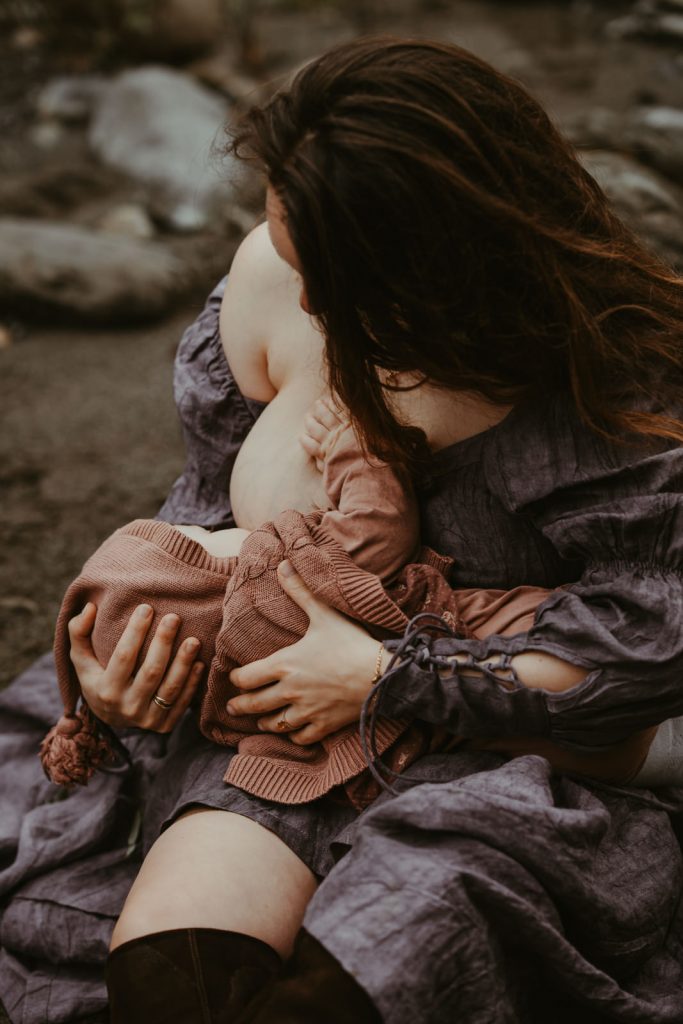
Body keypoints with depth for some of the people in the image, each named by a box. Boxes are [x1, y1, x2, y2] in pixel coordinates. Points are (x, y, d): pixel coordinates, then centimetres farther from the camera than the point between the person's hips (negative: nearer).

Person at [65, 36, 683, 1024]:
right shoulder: (273, 290, -6)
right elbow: (212, 498, 10)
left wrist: (384, 676, -21)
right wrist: (136, 623, -8)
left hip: (519, 759, -3)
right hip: (304, 722, 4)